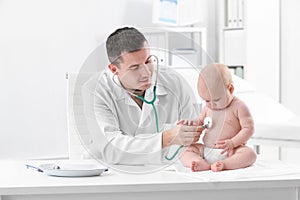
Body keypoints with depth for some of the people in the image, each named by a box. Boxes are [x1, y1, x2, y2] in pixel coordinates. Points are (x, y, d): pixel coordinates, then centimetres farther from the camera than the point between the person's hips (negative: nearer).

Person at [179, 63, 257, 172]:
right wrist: (192, 123, 2)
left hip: (229, 152, -5)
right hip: (206, 150, 5)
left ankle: (224, 164, -50)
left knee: (249, 154, -32)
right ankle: (202, 164, -37)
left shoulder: (239, 106, -6)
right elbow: (201, 121, 27)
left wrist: (232, 143, -19)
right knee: (184, 152, -11)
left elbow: (248, 128, -7)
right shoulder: (208, 108, 11)